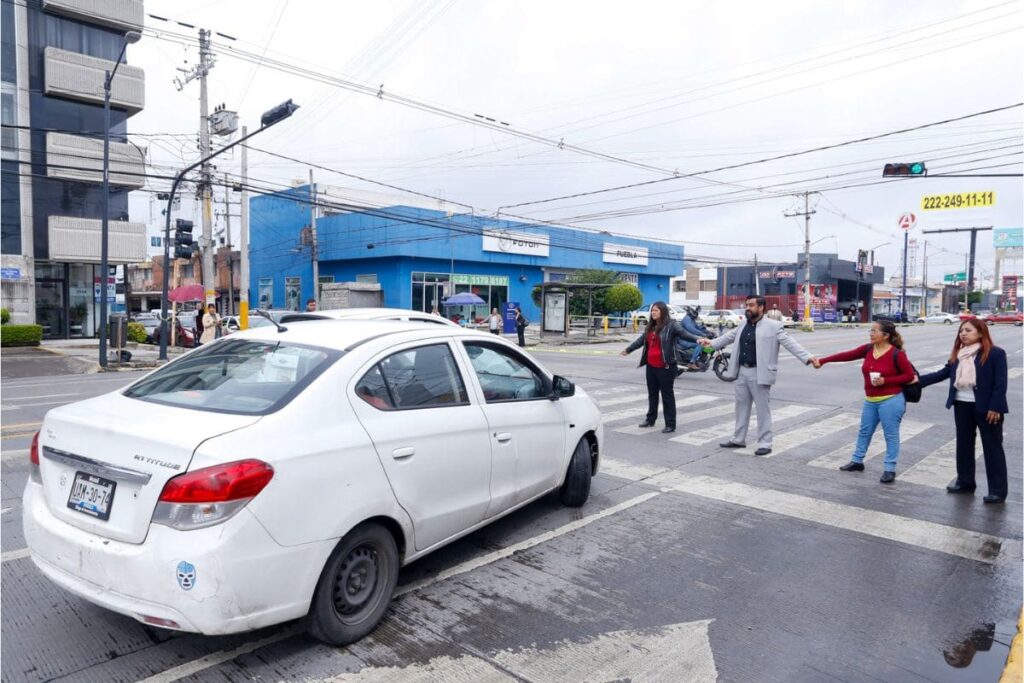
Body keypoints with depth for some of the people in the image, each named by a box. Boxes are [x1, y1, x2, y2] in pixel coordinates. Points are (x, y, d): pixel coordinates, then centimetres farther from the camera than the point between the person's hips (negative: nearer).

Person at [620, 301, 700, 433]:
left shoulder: (671, 325, -9)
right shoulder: (651, 326, 14)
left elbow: (683, 333, -25)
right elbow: (641, 339, 28)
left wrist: (697, 339, -44)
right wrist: (628, 350, 39)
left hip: (665, 367, -8)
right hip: (651, 366, 8)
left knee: (667, 395, -2)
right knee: (652, 393, 18)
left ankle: (670, 424, 5)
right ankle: (650, 419, 31)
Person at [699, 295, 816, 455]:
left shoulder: (773, 326, -9)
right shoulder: (743, 325, 11)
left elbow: (790, 343, -15)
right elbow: (730, 336, 26)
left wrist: (808, 357, -25)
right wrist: (712, 342, 28)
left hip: (759, 374, -7)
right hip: (742, 372, 7)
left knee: (763, 410, 2)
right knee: (741, 407, 16)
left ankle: (765, 444, 11)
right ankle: (738, 439, 27)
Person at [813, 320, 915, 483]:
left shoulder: (896, 354, -13)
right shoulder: (868, 349, 2)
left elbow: (909, 375, -9)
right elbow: (846, 355, 1)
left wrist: (885, 381, -19)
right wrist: (823, 361, -3)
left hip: (891, 401, -7)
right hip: (870, 401, 7)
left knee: (891, 435, 2)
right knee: (864, 431, 16)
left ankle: (890, 469, 10)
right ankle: (857, 461, 29)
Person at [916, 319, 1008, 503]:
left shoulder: (995, 353, -10)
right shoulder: (958, 354, 9)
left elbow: (1000, 383, -14)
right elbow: (944, 373, 10)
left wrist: (995, 407, -18)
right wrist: (919, 380, 2)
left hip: (986, 407, -6)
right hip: (962, 405, 7)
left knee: (992, 447, 2)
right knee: (964, 444, 14)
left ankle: (998, 490, 9)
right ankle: (965, 482, 27)